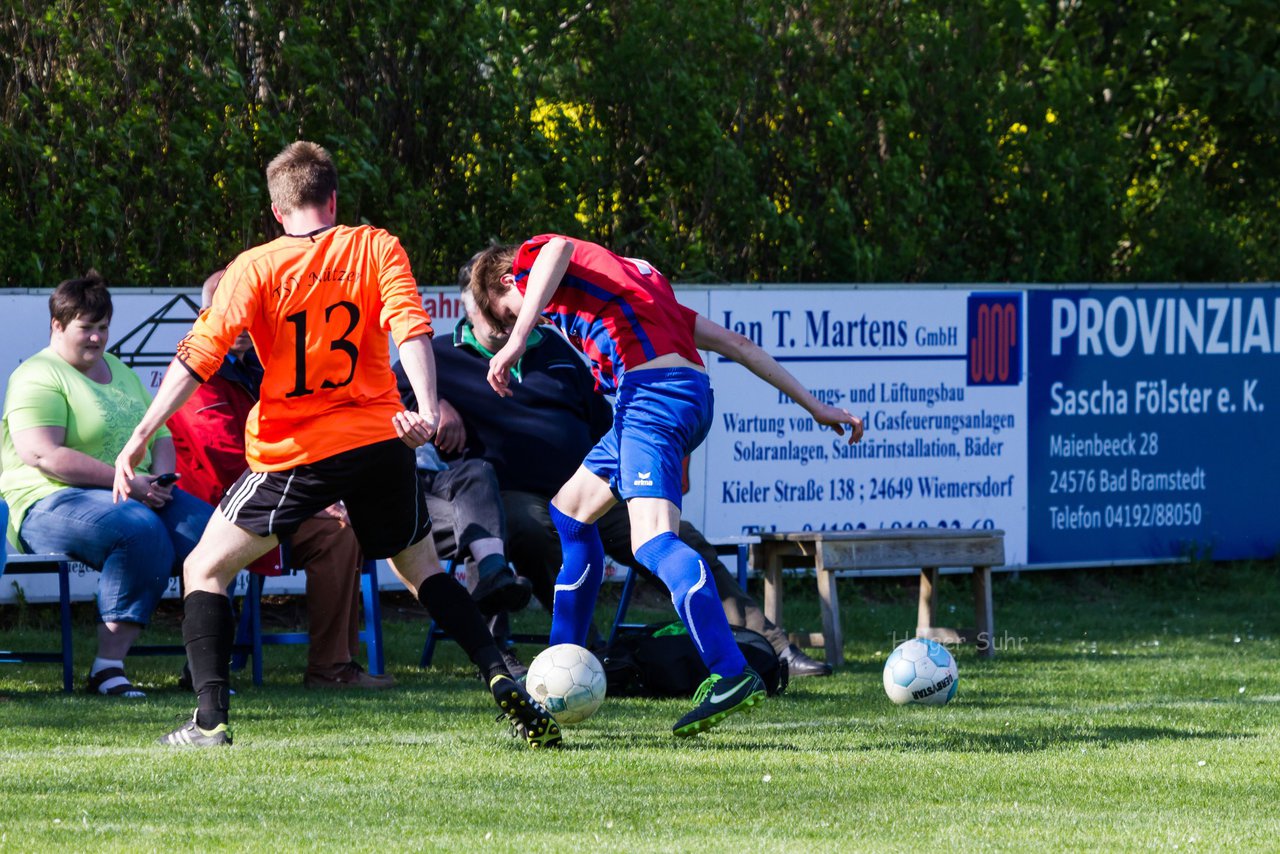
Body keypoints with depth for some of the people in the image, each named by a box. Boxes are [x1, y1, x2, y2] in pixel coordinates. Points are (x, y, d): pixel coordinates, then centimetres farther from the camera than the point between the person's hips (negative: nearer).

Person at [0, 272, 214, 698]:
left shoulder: (121, 372, 23)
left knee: (202, 526, -20)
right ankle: (108, 666, -35)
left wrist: (160, 477, -1)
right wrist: (125, 481, -21)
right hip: (53, 502, -8)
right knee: (142, 530, -36)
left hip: (139, 494, 8)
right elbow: (44, 455, -17)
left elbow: (160, 434, 24)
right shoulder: (38, 378, -4)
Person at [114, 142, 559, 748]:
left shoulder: (255, 268, -1)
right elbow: (410, 327, -11)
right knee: (422, 568, 21)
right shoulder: (376, 248, 4)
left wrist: (142, 436, -9)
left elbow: (199, 356, -8)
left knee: (204, 570, 11)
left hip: (293, 452, -3)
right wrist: (426, 408, -18)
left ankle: (210, 720, -4)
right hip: (379, 441, 3)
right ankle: (501, 681, 2)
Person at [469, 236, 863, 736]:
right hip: (694, 392, 9)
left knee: (652, 541, -23)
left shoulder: (532, 258, 13)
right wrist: (814, 405, 27)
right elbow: (734, 342, 29)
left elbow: (556, 250, -16)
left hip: (652, 388, -9)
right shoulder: (632, 274, 34)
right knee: (570, 509, 24)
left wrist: (517, 342, -24)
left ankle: (732, 674, -40)